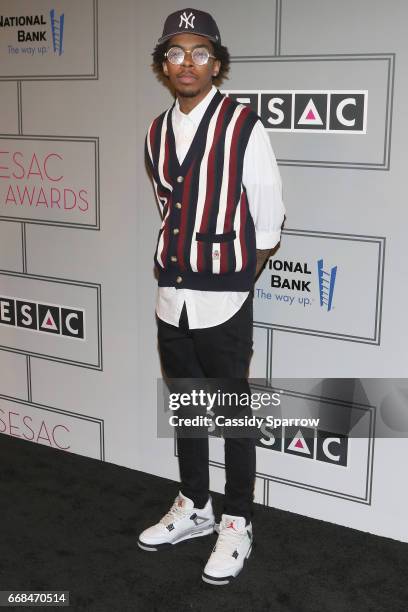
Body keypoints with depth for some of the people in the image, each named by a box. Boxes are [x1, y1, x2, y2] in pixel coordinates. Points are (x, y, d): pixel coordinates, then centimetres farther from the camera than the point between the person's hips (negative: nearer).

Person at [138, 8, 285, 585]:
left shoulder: (244, 127, -10)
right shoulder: (157, 133, 7)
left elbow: (268, 222, -6)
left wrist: (233, 279, 3)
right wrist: (186, 272, 13)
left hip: (224, 305, -6)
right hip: (171, 299, 6)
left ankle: (236, 525, 23)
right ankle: (194, 506, 36)